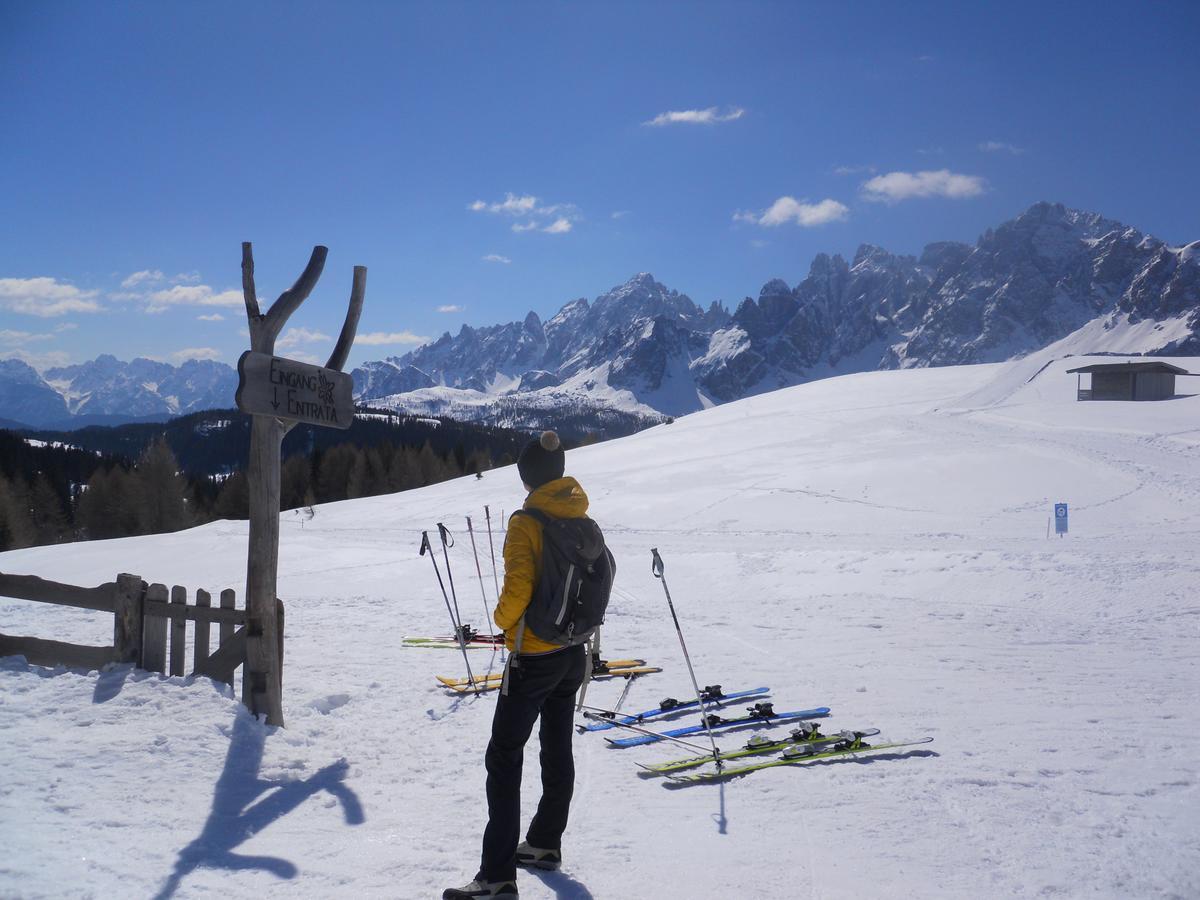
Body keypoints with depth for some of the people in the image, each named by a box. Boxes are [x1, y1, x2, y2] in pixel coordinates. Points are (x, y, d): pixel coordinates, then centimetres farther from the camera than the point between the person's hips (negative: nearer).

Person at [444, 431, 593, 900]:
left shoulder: (525, 523, -18)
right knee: (558, 748, 19)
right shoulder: (583, 521, 3)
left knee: (504, 757, -4)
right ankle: (546, 843, 34)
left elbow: (517, 589, -25)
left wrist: (503, 619, -5)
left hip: (533, 656, -8)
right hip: (574, 653, 8)